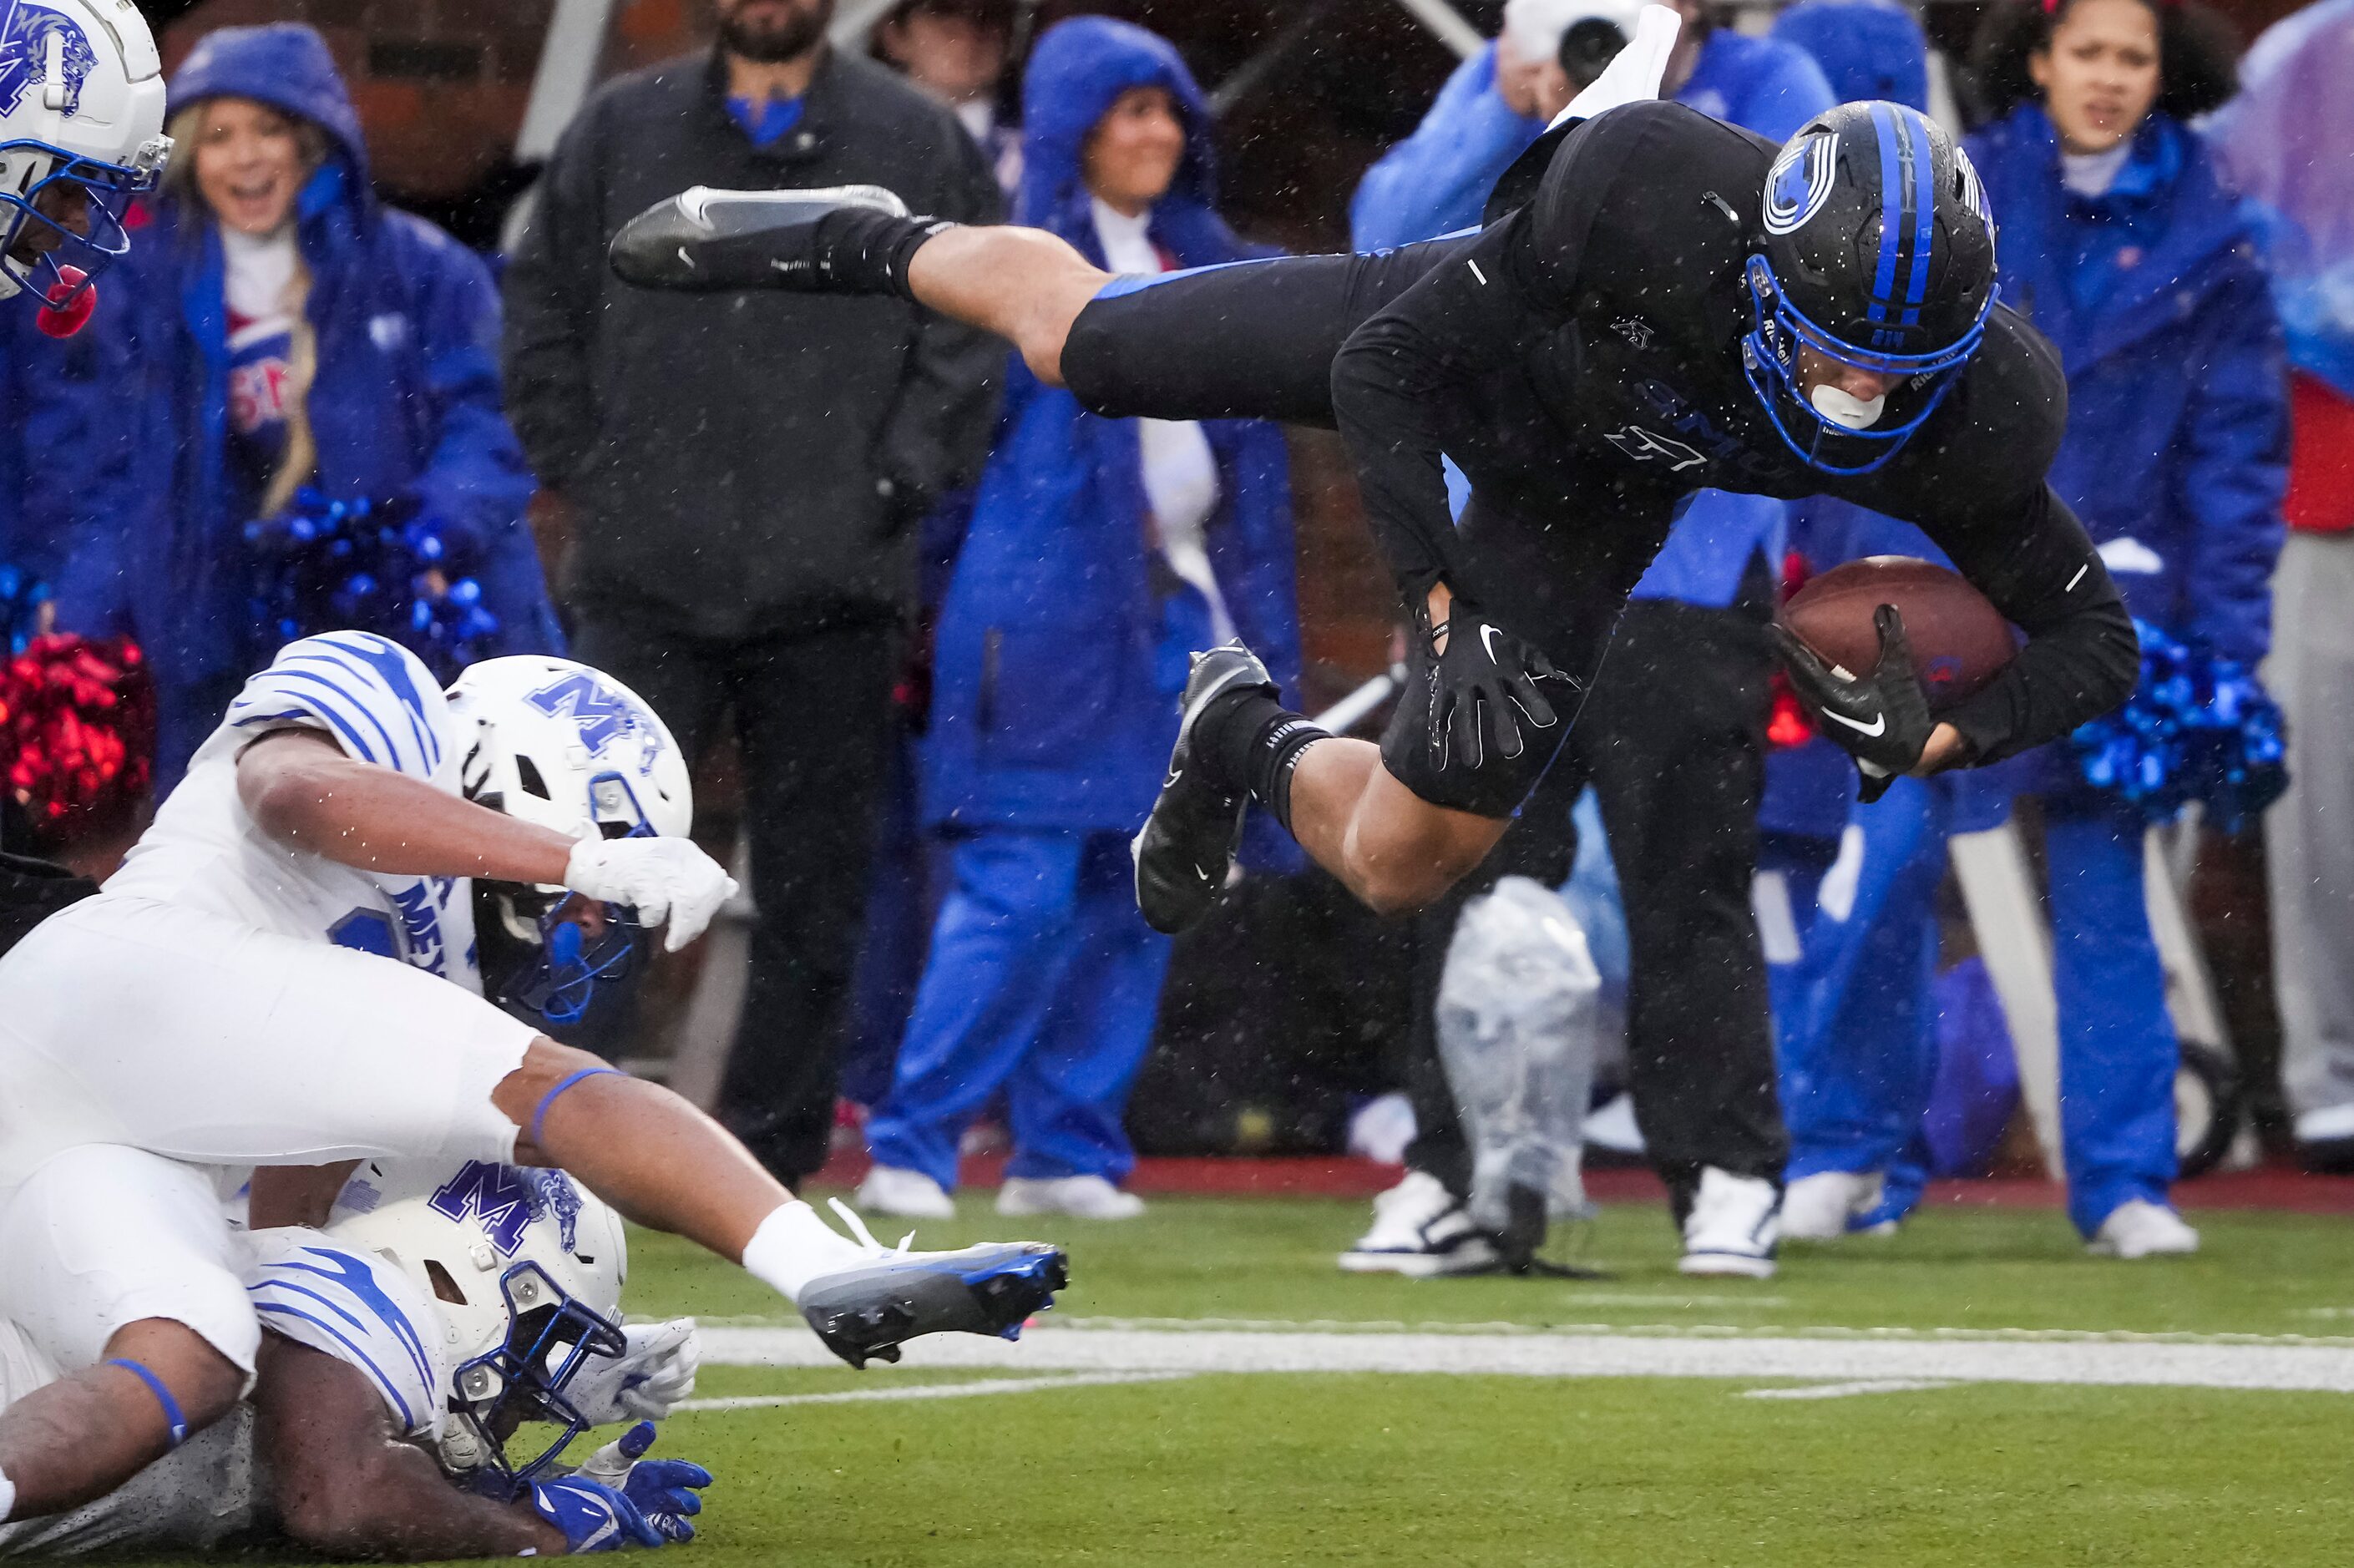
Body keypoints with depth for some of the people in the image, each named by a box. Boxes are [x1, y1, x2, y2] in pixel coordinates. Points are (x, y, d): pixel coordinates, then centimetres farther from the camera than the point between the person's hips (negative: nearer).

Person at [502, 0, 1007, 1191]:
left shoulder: (919, 144, 6)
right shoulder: (622, 130, 9)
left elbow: (974, 332, 5)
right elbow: (543, 308, 13)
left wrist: (896, 480, -4)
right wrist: (581, 472, 3)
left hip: (830, 598, 0)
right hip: (644, 581, 0)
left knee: (814, 901, 5)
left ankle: (769, 1159, 13)